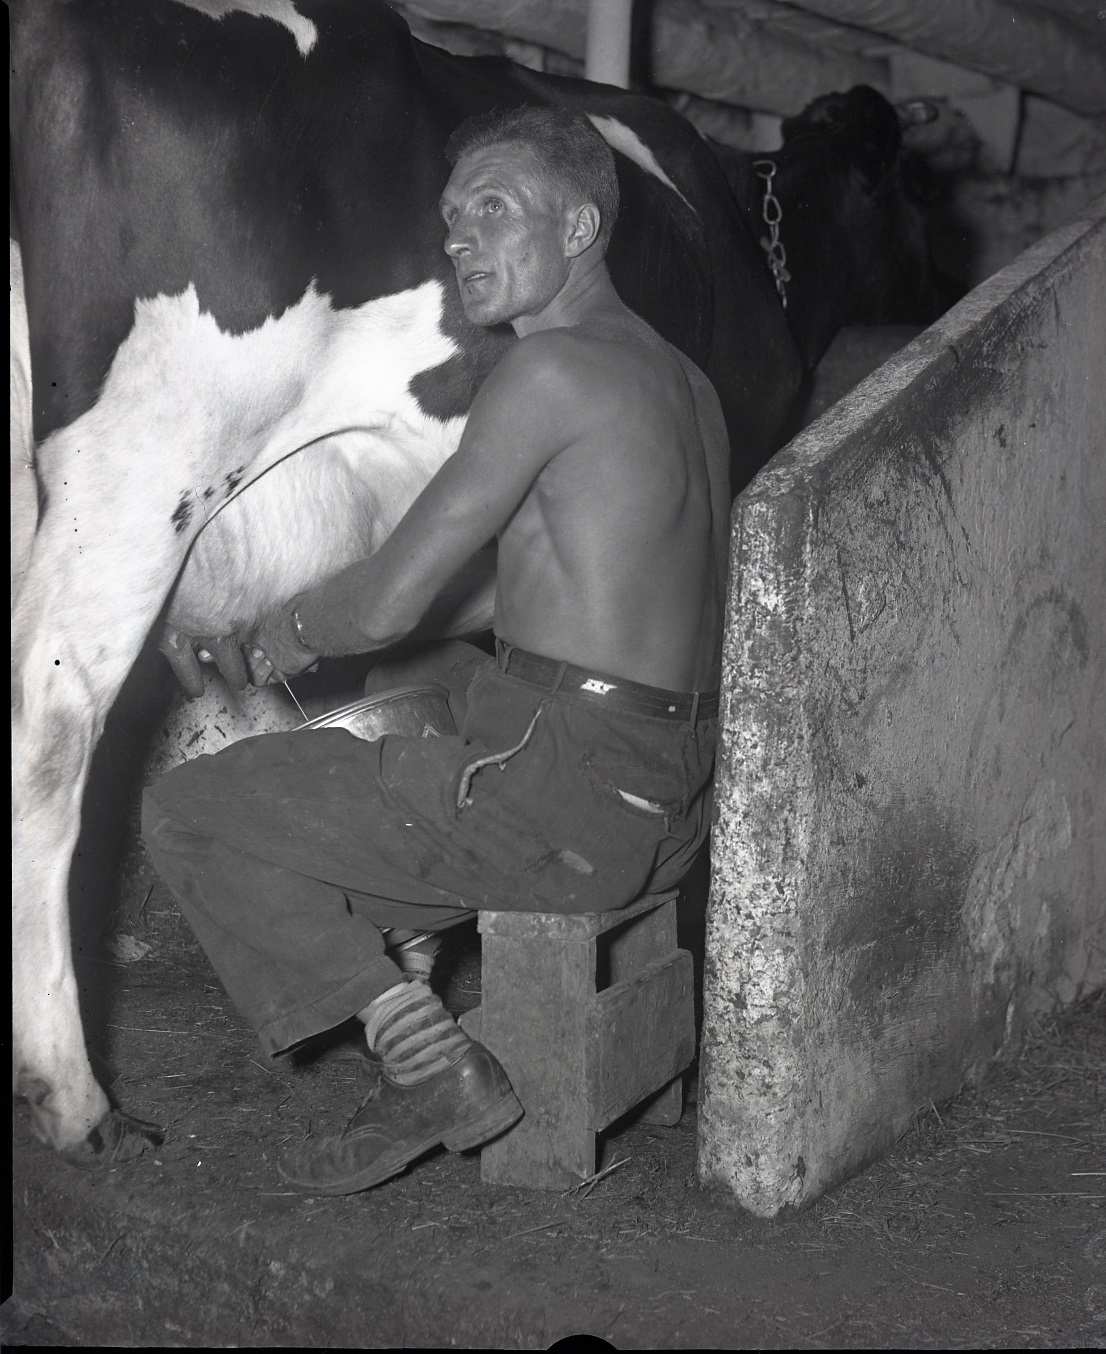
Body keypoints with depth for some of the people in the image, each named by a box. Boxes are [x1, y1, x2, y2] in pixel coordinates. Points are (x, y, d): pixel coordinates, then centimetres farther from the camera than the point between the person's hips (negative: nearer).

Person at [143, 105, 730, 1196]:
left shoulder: (549, 371, -14)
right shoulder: (679, 377, 15)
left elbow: (386, 604, -13)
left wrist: (294, 629, 8)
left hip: (567, 799, -9)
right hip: (674, 809, 10)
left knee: (186, 813, 1)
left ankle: (431, 1066, -1)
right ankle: (428, 1077, 24)